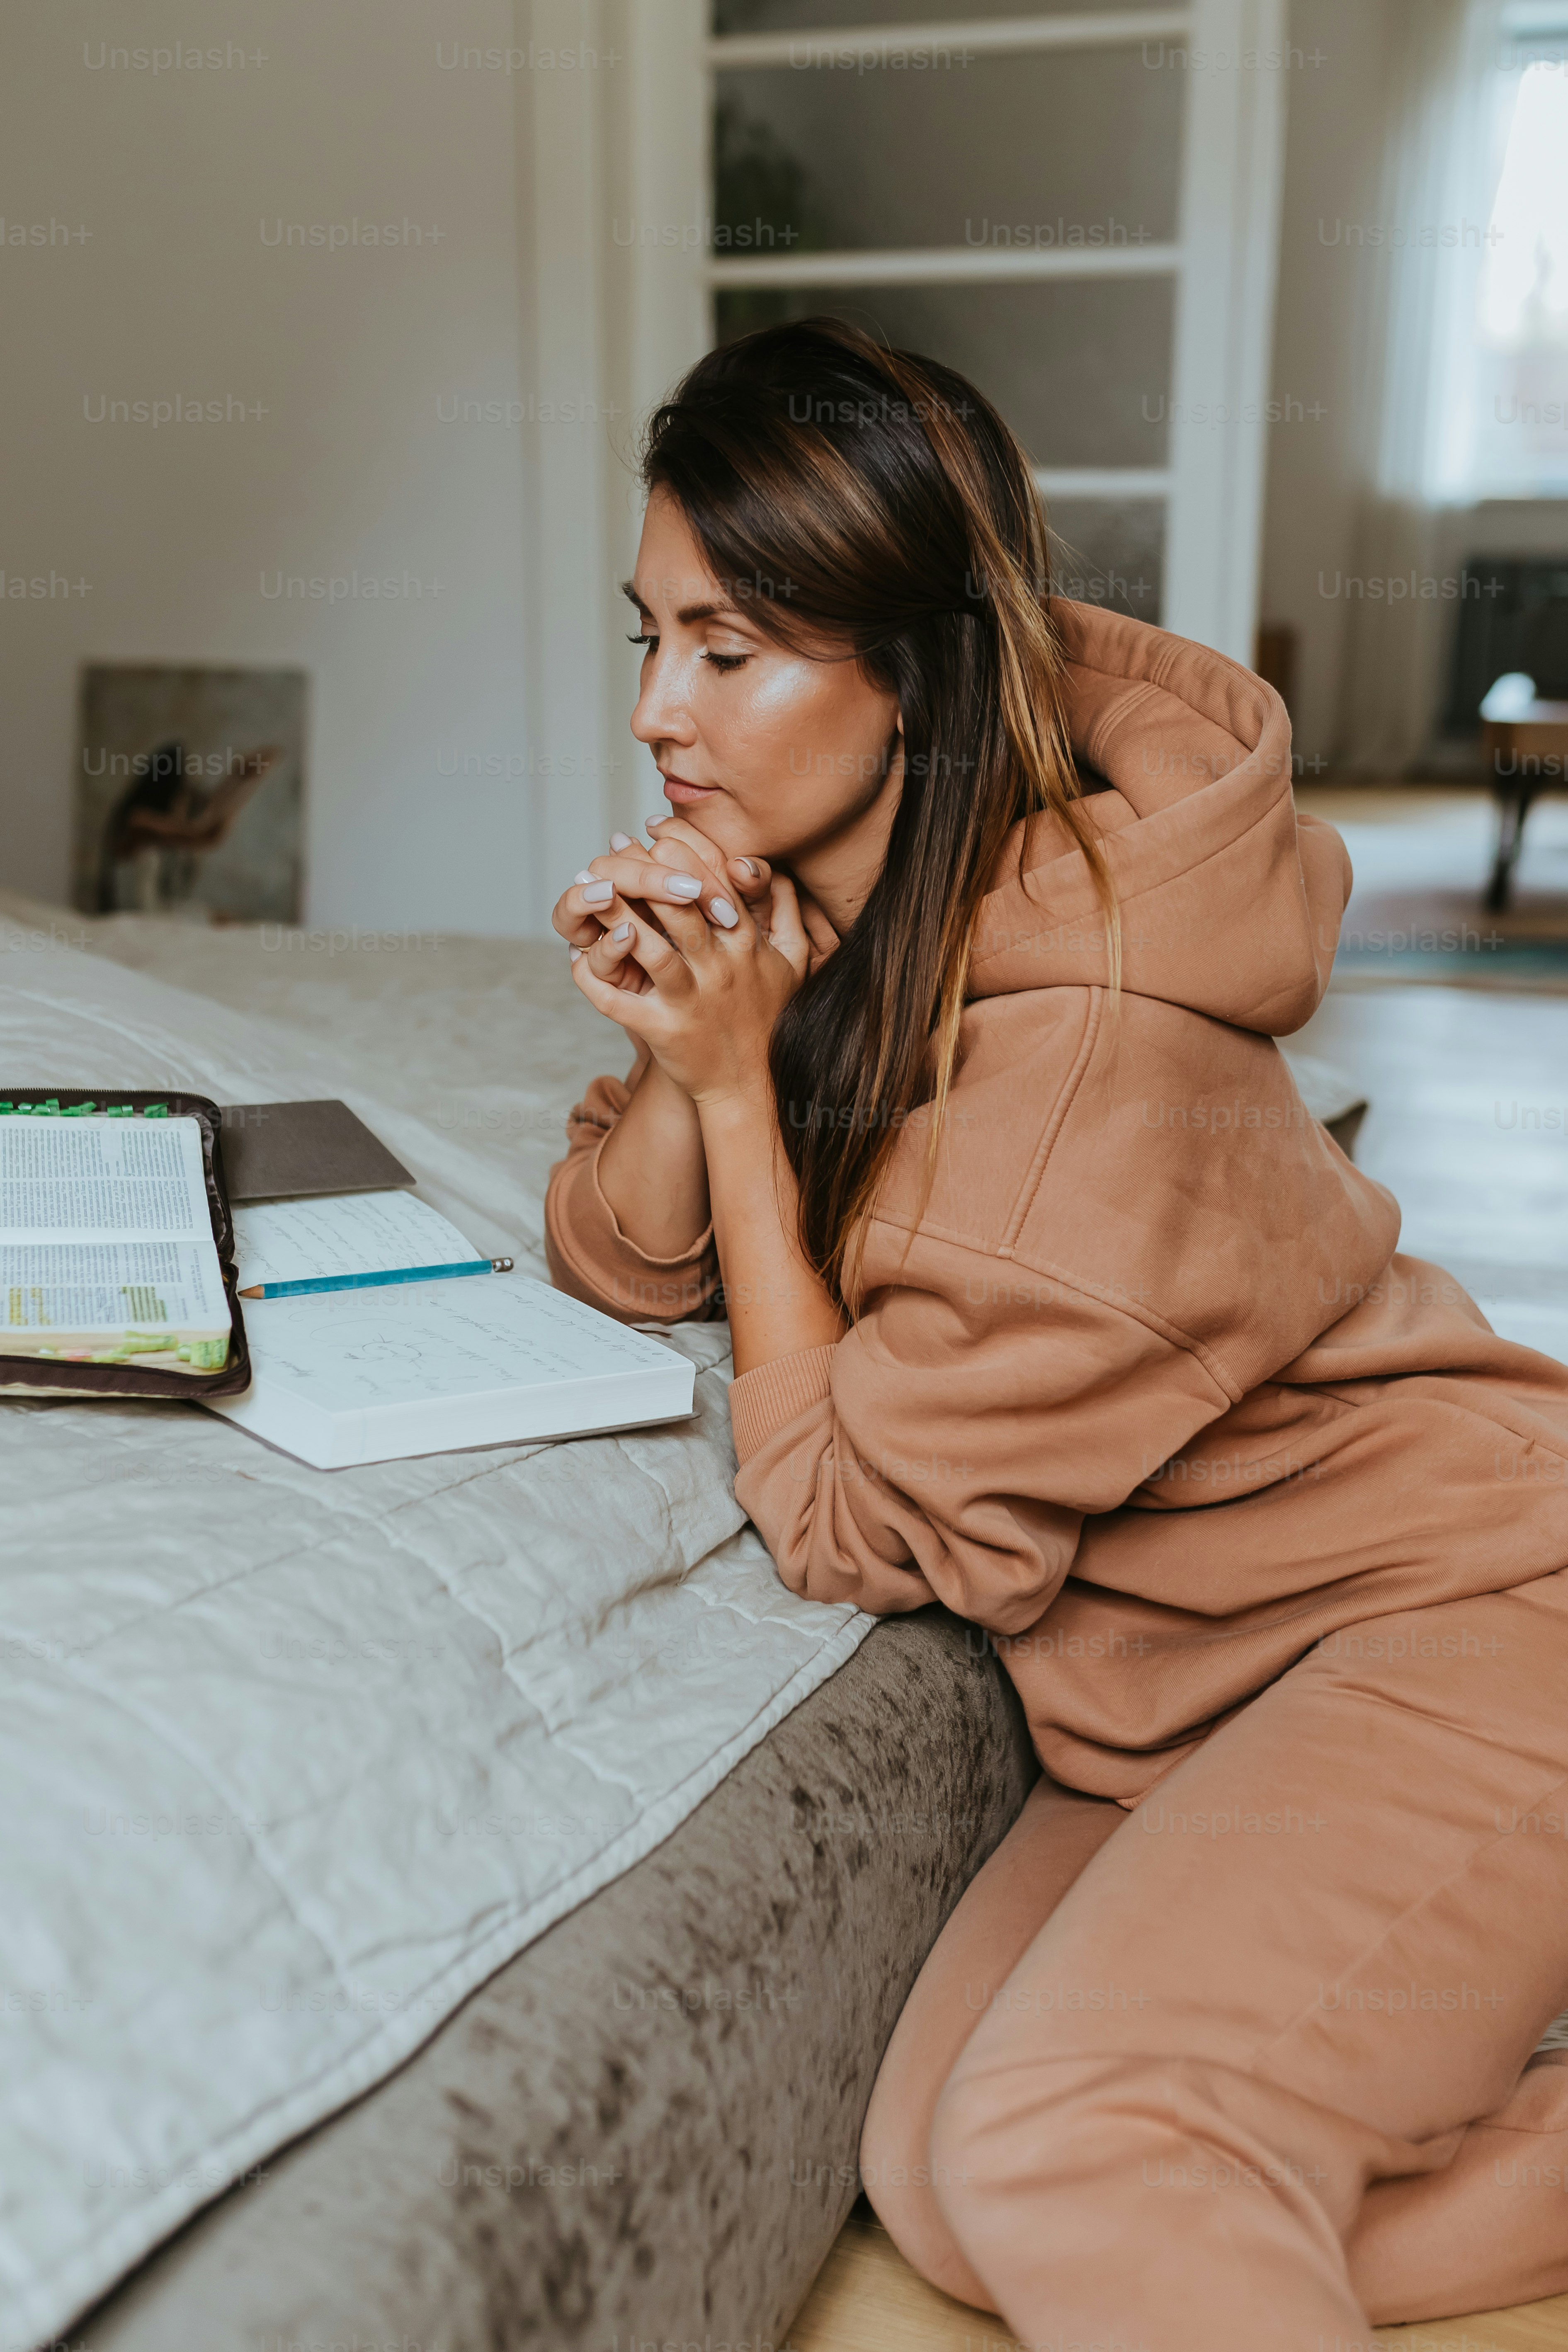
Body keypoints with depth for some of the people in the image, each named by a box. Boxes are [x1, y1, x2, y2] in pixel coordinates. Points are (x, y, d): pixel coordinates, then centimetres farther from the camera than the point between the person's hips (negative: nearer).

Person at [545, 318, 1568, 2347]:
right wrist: (672, 1055, -18)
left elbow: (853, 1527, -18)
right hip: (1195, 1684, 9)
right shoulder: (804, 890, -3)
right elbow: (620, 1264, 3)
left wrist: (742, 1086, -19)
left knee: (1057, 2148, -28)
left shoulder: (1089, 1056, -29)